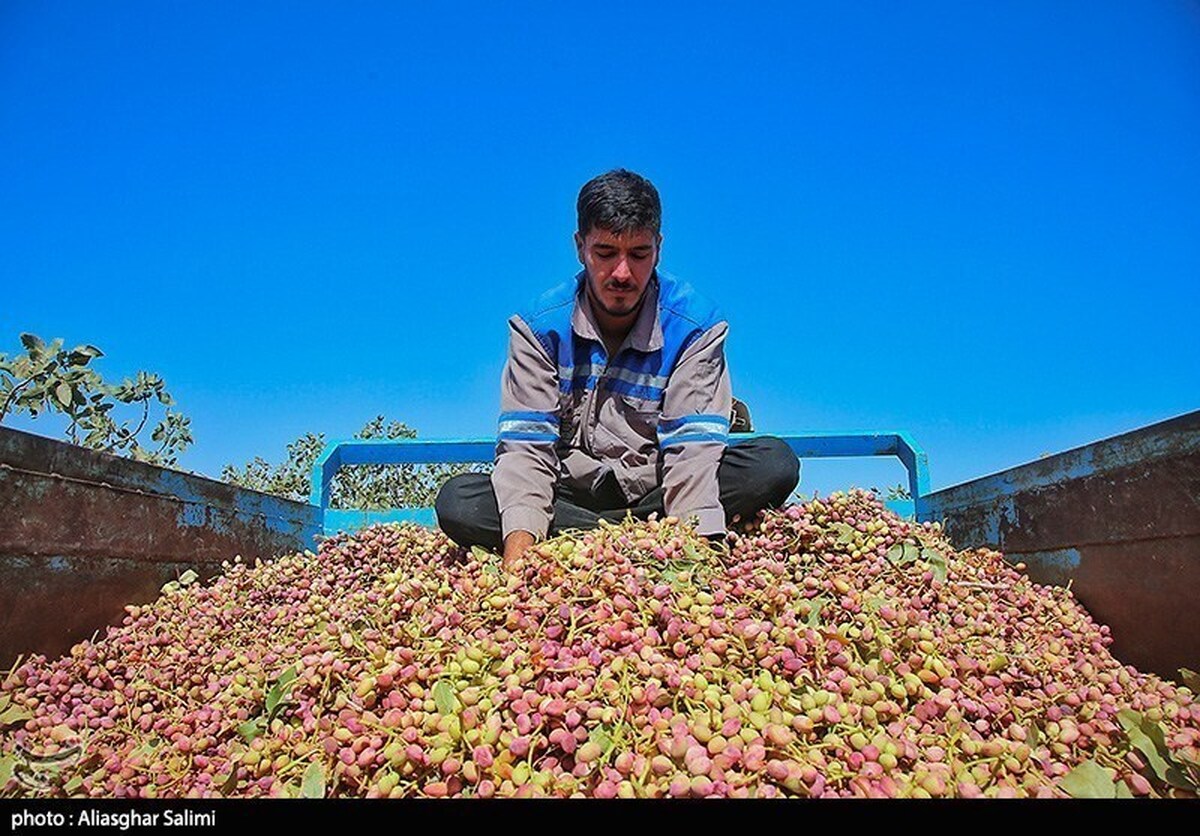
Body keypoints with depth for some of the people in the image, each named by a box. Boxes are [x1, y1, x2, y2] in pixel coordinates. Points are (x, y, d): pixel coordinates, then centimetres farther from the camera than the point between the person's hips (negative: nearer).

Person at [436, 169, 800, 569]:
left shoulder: (697, 325, -10)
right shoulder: (538, 326, -8)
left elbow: (692, 448, -17)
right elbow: (525, 446, -14)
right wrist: (517, 552, -30)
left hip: (655, 494, 0)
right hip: (570, 493, 1)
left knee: (776, 463, -24)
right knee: (457, 502, -24)